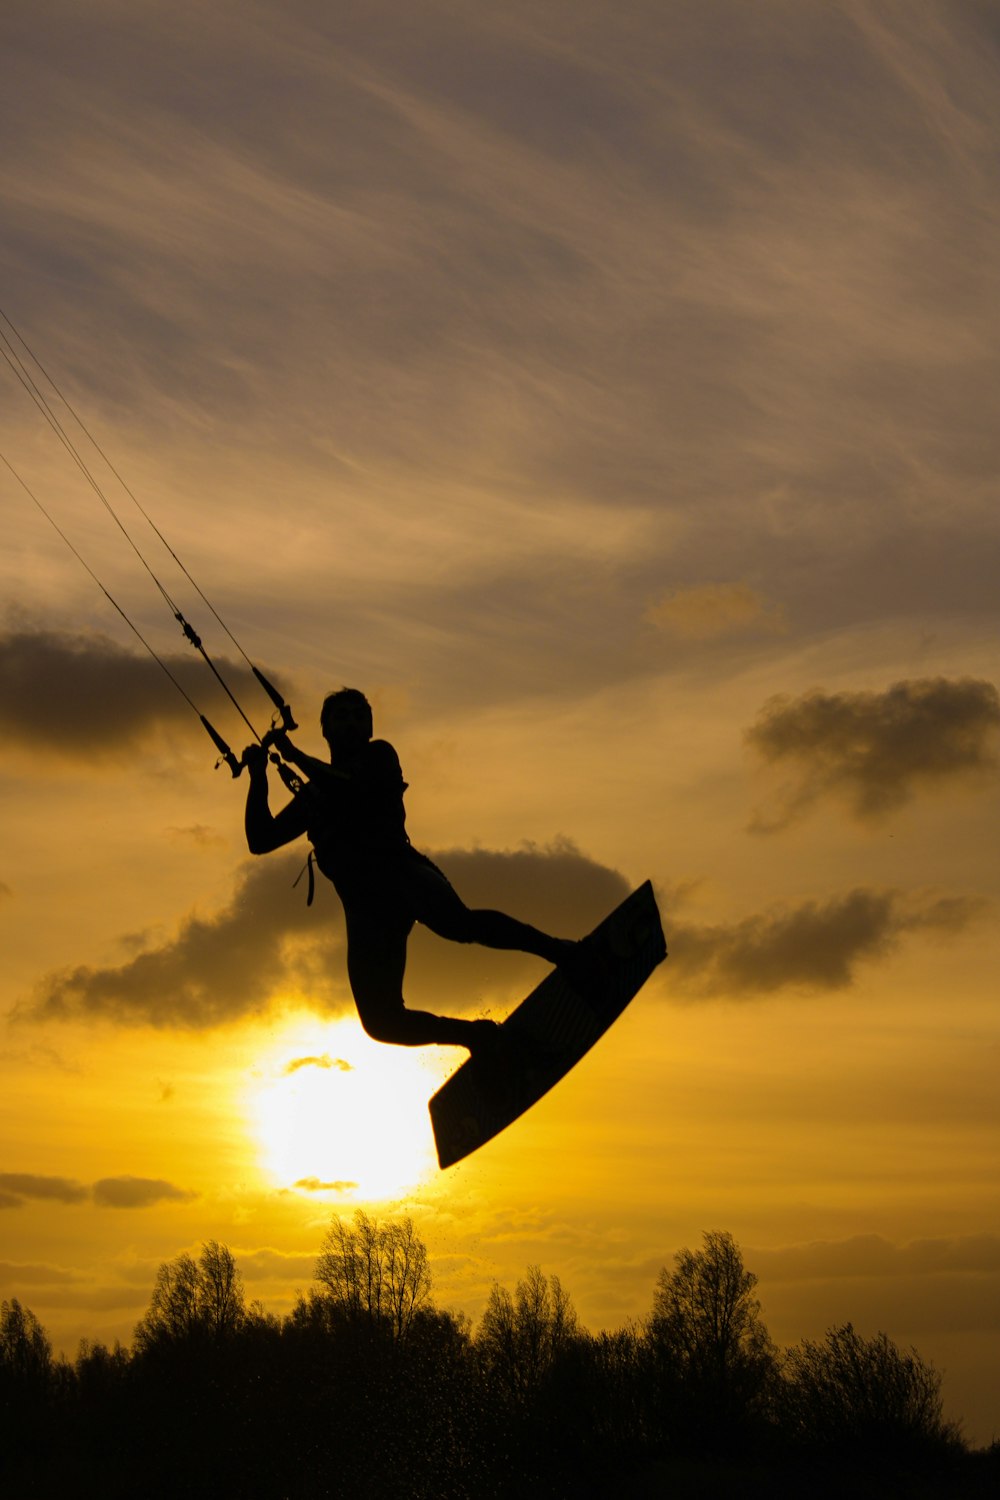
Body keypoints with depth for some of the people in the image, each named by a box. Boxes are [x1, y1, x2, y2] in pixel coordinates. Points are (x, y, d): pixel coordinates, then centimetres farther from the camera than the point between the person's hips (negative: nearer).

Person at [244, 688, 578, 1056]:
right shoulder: (313, 794, 31)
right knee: (381, 1021, -10)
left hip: (396, 867, -4)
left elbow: (349, 788, -3)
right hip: (362, 902, 4)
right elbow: (260, 840, 26)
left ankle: (557, 950, -31)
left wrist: (296, 756, 6)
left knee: (456, 921, -39)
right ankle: (480, 1037, 9)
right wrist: (258, 777, 17)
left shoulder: (379, 755, 18)